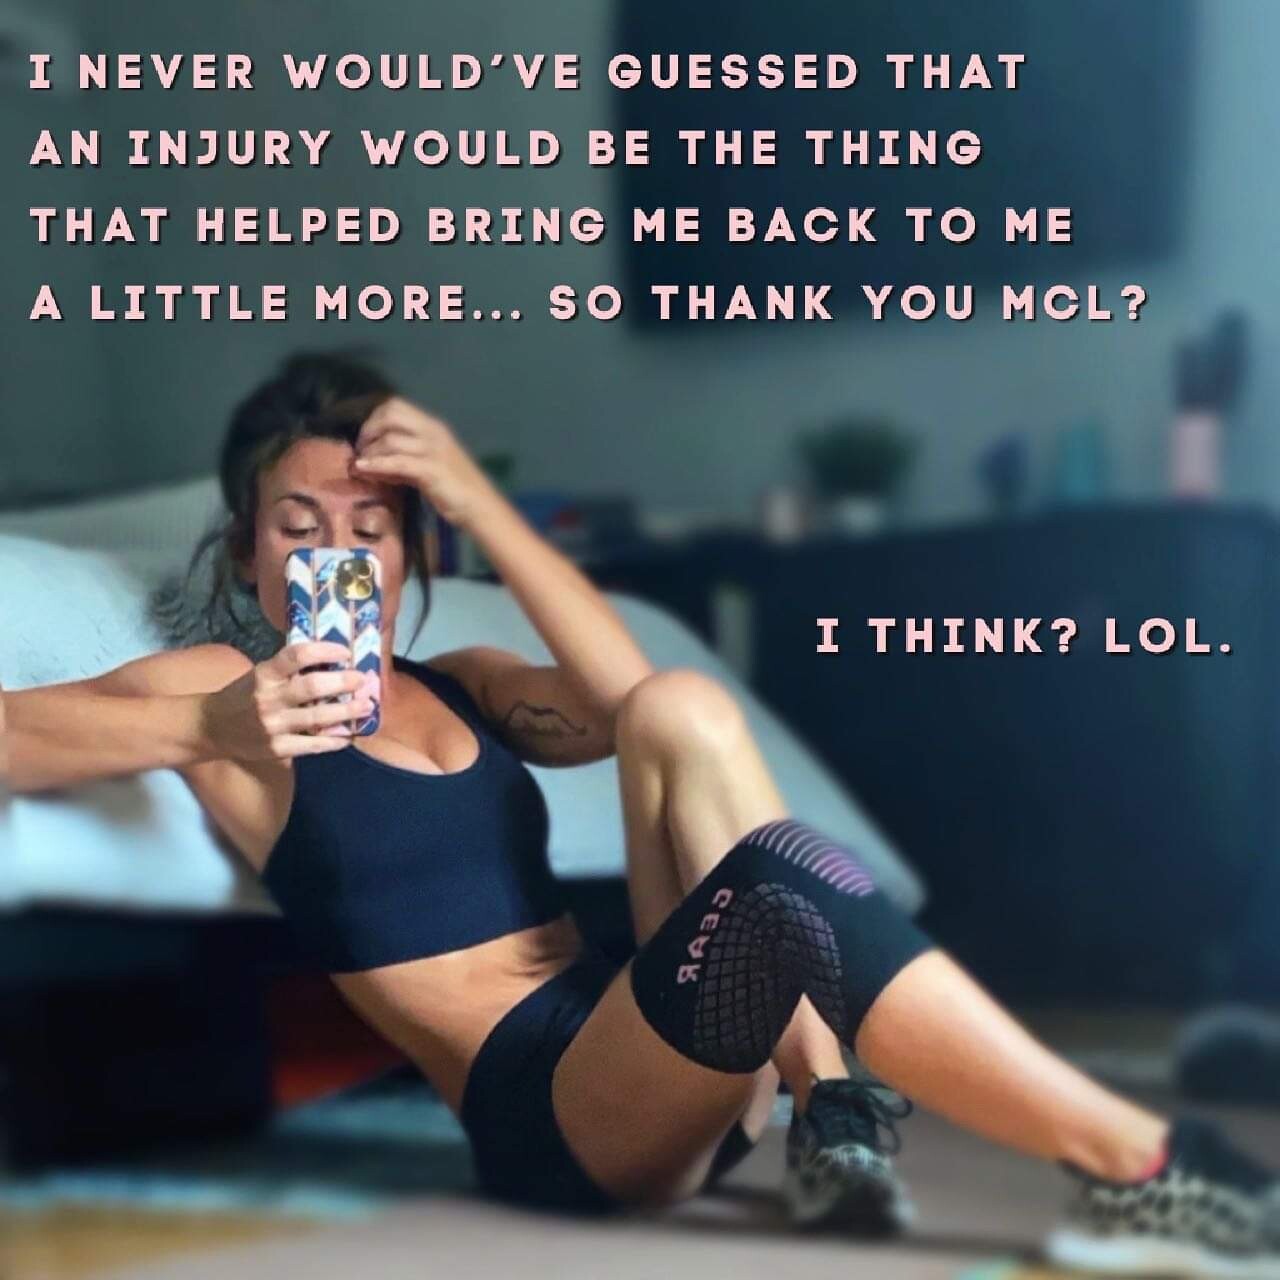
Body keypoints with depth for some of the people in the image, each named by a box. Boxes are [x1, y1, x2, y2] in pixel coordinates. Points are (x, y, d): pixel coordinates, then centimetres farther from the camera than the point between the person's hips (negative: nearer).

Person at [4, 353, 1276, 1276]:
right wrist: (206, 731, -25)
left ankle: (828, 1111, -22)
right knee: (789, 886, -32)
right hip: (539, 1111, -6)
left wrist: (480, 504, -4)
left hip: (647, 1050, 6)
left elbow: (622, 701, 1)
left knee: (685, 710, -16)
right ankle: (1146, 1165, -30)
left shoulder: (464, 683, 23)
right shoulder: (219, 686, 8)